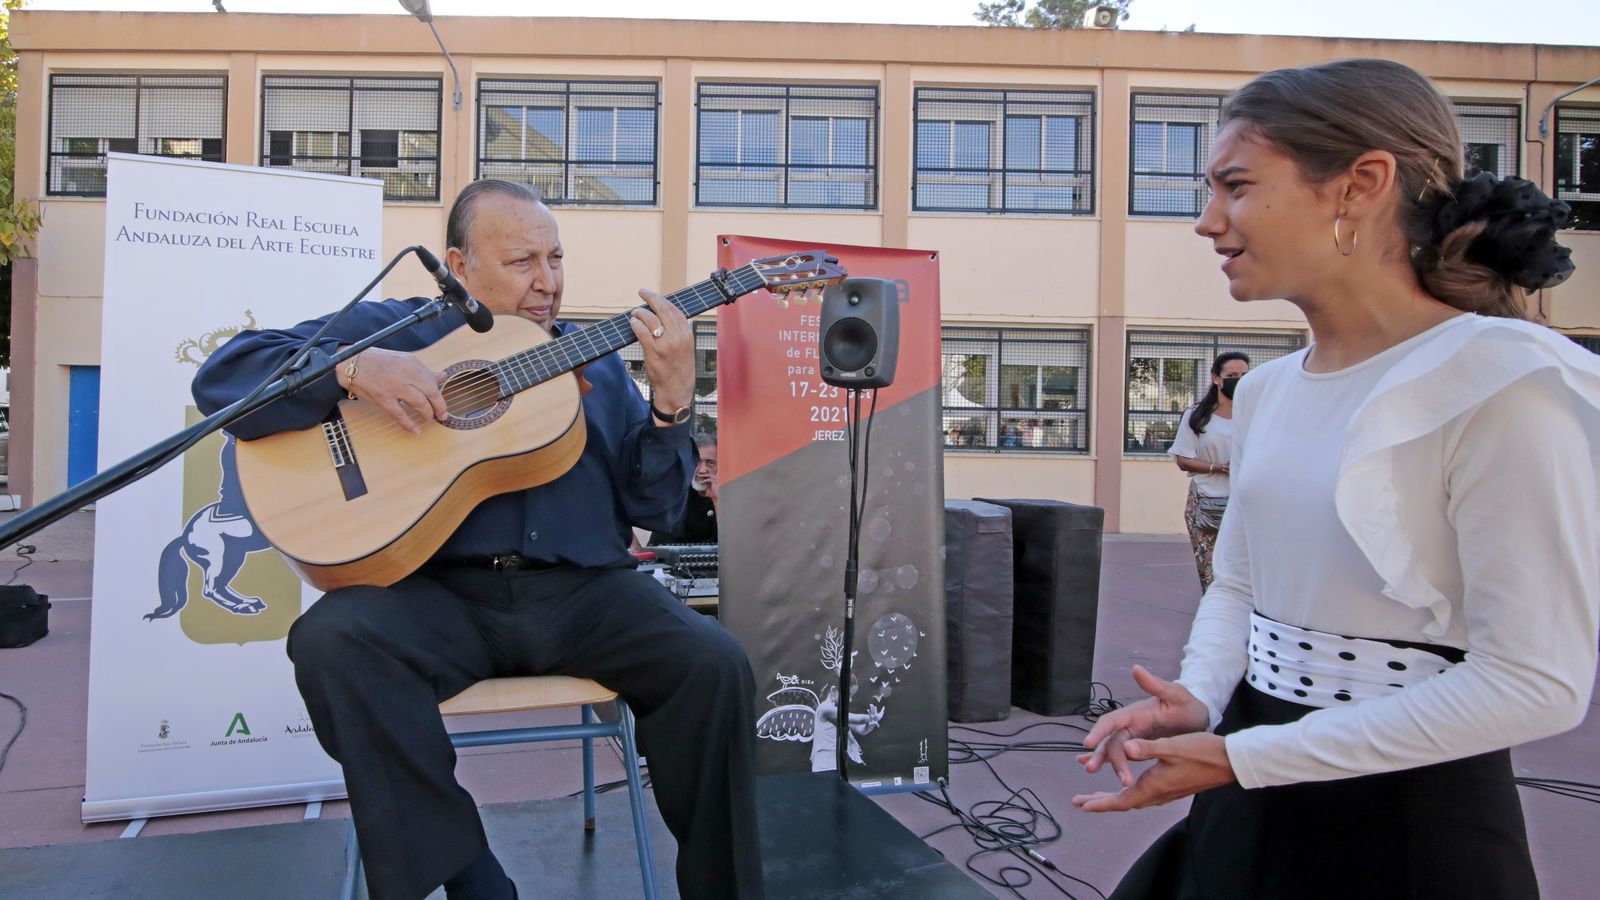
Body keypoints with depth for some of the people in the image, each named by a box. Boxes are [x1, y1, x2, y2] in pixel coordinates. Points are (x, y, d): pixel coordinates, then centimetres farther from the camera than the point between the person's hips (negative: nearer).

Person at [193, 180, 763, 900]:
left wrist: (672, 400, -7)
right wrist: (356, 369, -13)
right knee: (335, 639, -31)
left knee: (713, 664, -23)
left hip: (584, 593, 2)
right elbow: (224, 375, 4)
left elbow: (653, 507, 10)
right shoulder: (391, 327, 11)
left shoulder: (594, 360, 18)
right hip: (436, 591, -1)